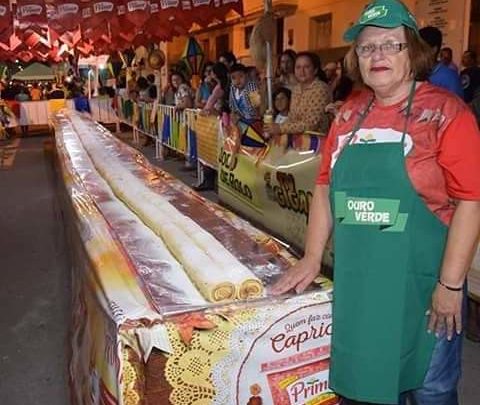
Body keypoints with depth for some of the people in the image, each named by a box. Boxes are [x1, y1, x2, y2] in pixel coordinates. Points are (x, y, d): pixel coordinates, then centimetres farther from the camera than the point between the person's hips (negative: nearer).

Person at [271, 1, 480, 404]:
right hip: (356, 283, 5)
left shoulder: (446, 112, -10)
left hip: (420, 285, -4)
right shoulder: (349, 114, 6)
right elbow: (326, 187, 9)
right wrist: (312, 259, 6)